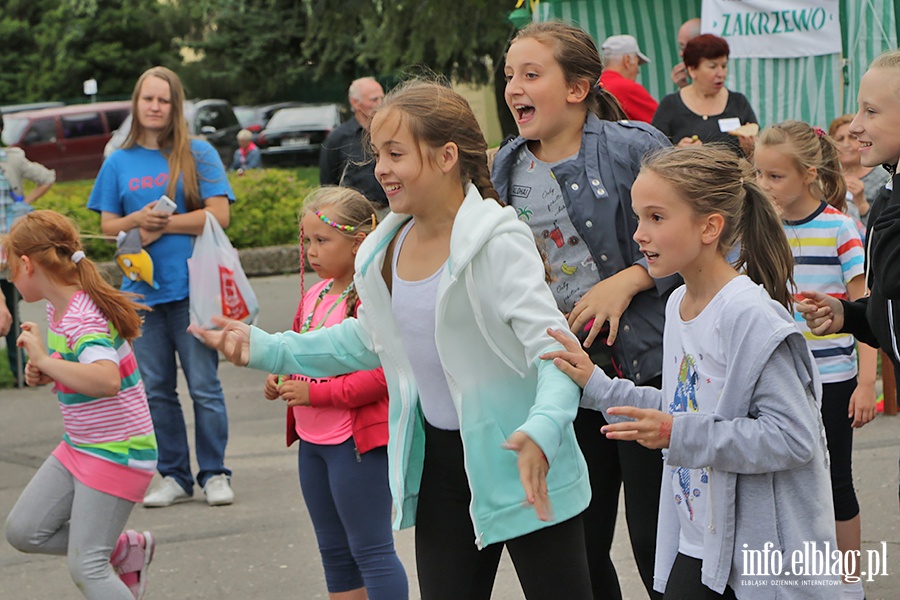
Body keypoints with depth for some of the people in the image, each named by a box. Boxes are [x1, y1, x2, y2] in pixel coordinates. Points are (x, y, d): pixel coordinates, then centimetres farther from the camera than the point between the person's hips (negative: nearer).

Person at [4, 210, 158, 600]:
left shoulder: (84, 319, -25)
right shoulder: (57, 308, 4)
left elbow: (106, 380, -44)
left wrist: (44, 360, -34)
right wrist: (45, 374, 2)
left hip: (118, 454, -10)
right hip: (78, 448, 10)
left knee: (85, 567, -8)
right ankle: (127, 549, 24)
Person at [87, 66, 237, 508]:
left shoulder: (198, 154, 1)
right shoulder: (119, 163, 10)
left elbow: (218, 215, -7)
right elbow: (108, 225, 10)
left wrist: (161, 225, -10)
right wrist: (138, 219, -11)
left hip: (192, 288, -3)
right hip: (141, 291, 3)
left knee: (204, 386, -2)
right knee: (156, 389, 8)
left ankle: (215, 474, 7)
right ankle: (174, 477, 17)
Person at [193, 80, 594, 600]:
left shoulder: (498, 243, -19)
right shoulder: (388, 248, 3)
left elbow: (554, 351, -26)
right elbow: (365, 340, 19)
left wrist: (541, 431, -45)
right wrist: (263, 348, 11)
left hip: (518, 464, -7)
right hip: (439, 462, 7)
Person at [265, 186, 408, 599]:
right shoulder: (315, 295, 10)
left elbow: (383, 375, -25)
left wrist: (315, 393, -22)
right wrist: (280, 378, 4)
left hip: (358, 441, -9)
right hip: (312, 442, 9)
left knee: (371, 550, -4)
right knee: (334, 552, 16)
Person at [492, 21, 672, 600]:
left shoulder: (635, 148, -9)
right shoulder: (508, 168, 9)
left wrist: (628, 279, -18)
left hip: (641, 362, -5)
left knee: (656, 540, -1)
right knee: (579, 545, 10)